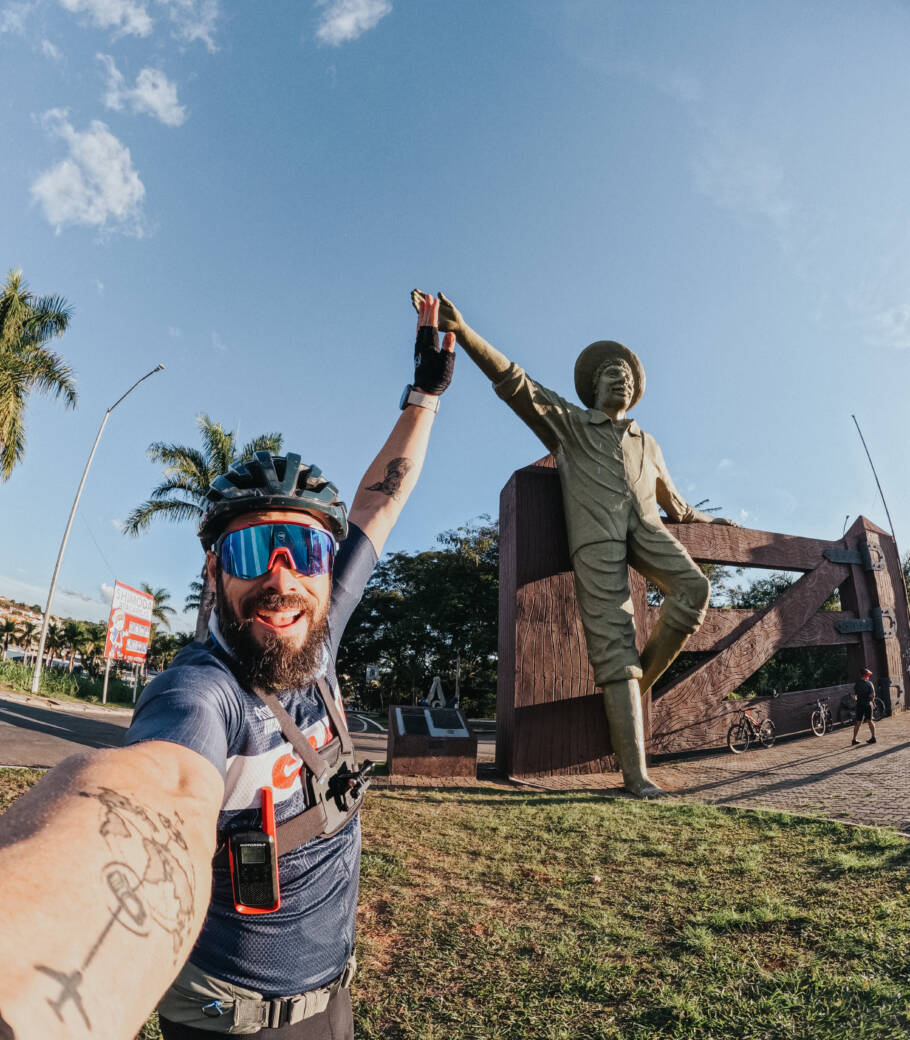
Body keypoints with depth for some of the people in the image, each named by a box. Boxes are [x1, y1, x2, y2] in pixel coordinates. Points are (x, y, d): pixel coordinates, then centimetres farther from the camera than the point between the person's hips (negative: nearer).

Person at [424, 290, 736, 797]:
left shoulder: (648, 444, 34)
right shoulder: (567, 422, 22)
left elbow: (672, 500, 46)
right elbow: (513, 382, 10)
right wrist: (460, 328, -1)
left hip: (644, 523, 4)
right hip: (594, 529, -4)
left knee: (694, 589, -26)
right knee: (613, 641, -15)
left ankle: (638, 685, -7)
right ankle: (635, 772, -18)